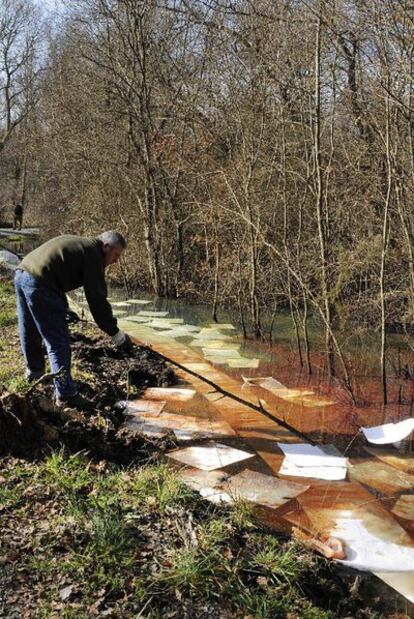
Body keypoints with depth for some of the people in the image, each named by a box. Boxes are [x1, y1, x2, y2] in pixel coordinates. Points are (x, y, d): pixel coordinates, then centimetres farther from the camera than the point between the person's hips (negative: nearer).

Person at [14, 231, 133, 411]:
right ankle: (66, 394, -1)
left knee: (30, 335, 25)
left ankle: (34, 374, 43)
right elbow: (97, 300, -9)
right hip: (40, 283, -10)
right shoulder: (93, 254, -5)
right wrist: (117, 335, -5)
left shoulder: (77, 243, 22)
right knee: (58, 343, -4)